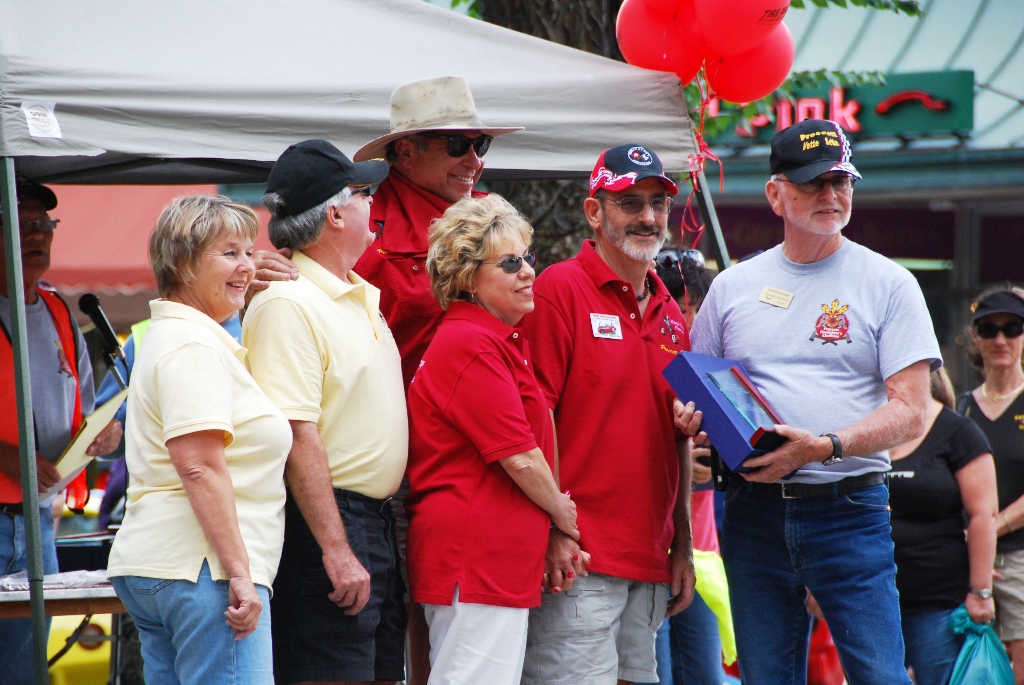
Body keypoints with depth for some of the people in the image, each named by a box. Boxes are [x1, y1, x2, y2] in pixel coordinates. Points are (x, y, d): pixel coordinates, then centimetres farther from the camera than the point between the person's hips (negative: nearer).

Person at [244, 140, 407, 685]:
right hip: (323, 523, -10)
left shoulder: (363, 297, 16)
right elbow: (297, 435, -21)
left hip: (377, 521, 10)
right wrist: (335, 550, -24)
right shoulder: (287, 304, -15)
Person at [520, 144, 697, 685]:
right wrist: (554, 528, -17)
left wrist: (682, 545, 17)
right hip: (576, 558, -7)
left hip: (649, 565, 8)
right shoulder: (560, 290, -6)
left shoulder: (669, 313, 17)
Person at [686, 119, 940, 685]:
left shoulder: (888, 284, 1)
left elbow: (911, 411, -5)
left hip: (848, 510, -3)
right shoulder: (732, 287, 11)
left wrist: (823, 446, -20)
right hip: (752, 511, 3)